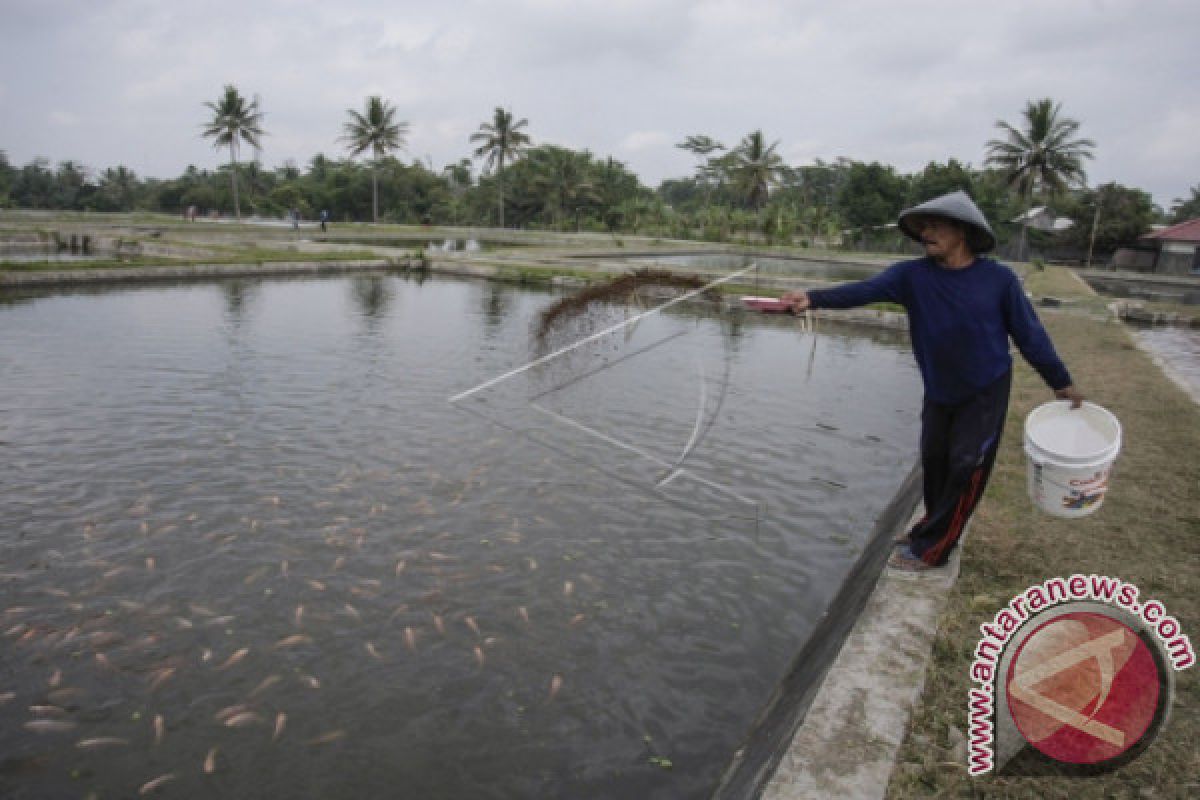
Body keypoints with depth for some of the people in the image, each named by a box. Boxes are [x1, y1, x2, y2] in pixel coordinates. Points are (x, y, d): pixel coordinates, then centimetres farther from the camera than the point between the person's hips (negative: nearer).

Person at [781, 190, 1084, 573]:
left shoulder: (998, 279, -14)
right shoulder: (913, 275, -10)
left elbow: (1029, 333, -6)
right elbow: (863, 290, -26)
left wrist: (1061, 382, 3)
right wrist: (814, 298, -44)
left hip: (986, 391, -3)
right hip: (938, 390, 3)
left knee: (966, 468, -3)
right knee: (933, 461, 12)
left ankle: (929, 548, 9)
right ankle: (938, 529, 35)